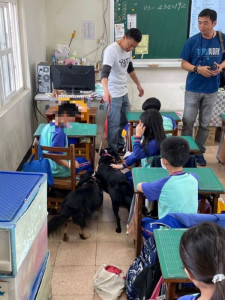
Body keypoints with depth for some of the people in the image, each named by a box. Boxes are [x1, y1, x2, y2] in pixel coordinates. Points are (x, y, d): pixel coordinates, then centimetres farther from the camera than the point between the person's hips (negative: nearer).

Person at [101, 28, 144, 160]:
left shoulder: (128, 49, 4)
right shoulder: (111, 50, -22)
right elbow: (105, 72, -35)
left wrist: (138, 84, 24)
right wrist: (106, 91, -51)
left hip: (124, 92, 9)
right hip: (113, 94, -8)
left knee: (124, 121, 19)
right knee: (114, 124, 0)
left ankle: (121, 145, 36)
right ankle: (113, 150, 14)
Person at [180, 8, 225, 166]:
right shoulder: (192, 41, -7)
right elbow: (184, 64, -2)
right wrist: (198, 69, -20)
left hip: (211, 90, 1)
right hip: (193, 89, -1)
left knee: (205, 124, 10)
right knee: (188, 122, 2)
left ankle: (200, 152, 25)